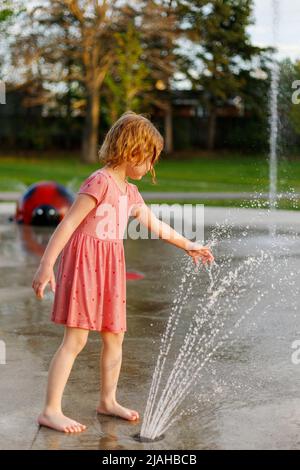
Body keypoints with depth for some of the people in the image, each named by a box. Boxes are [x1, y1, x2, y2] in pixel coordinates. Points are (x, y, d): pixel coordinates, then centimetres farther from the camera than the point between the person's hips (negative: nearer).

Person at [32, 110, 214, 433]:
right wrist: (46, 264, -22)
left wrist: (187, 245, 34)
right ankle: (50, 411, -7)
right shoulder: (100, 182, -12)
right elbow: (68, 224, -17)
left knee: (114, 335, 12)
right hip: (84, 262, -9)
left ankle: (108, 401, 27)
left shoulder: (131, 193, 15)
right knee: (76, 338, -11)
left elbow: (156, 226, 28)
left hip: (110, 268, 9)